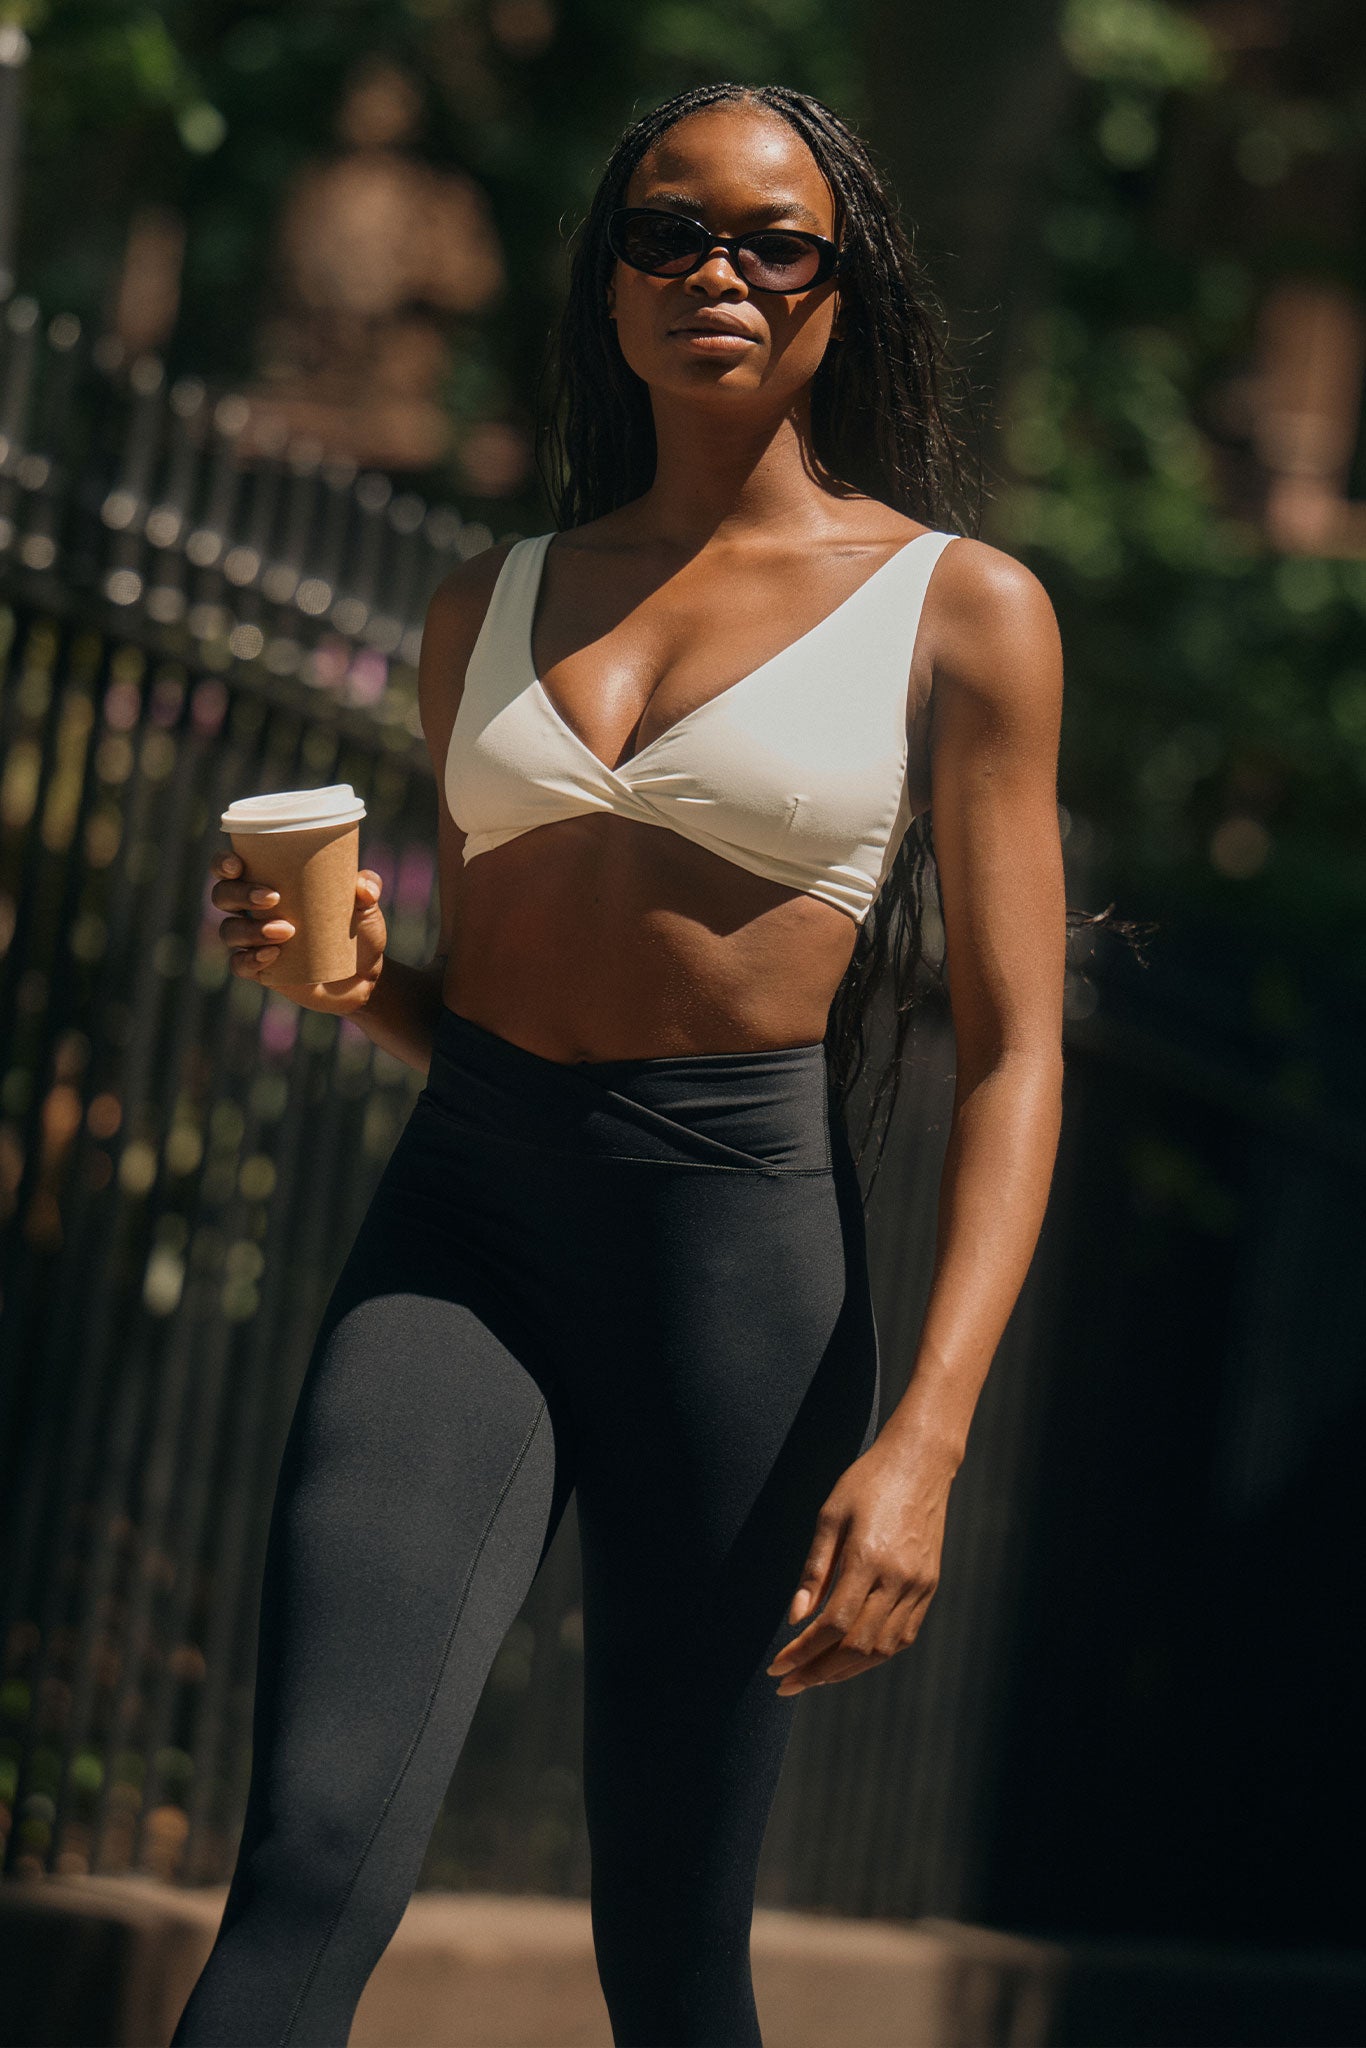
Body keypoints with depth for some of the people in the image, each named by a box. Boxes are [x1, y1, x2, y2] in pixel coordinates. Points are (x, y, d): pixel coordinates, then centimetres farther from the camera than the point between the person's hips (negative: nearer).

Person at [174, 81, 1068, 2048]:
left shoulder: (959, 608, 3)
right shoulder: (490, 607, 14)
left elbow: (1012, 1052, -3)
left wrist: (925, 1438, -15)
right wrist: (360, 975, -2)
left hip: (743, 1238, -2)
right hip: (463, 1218, 2)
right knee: (314, 1866, -16)